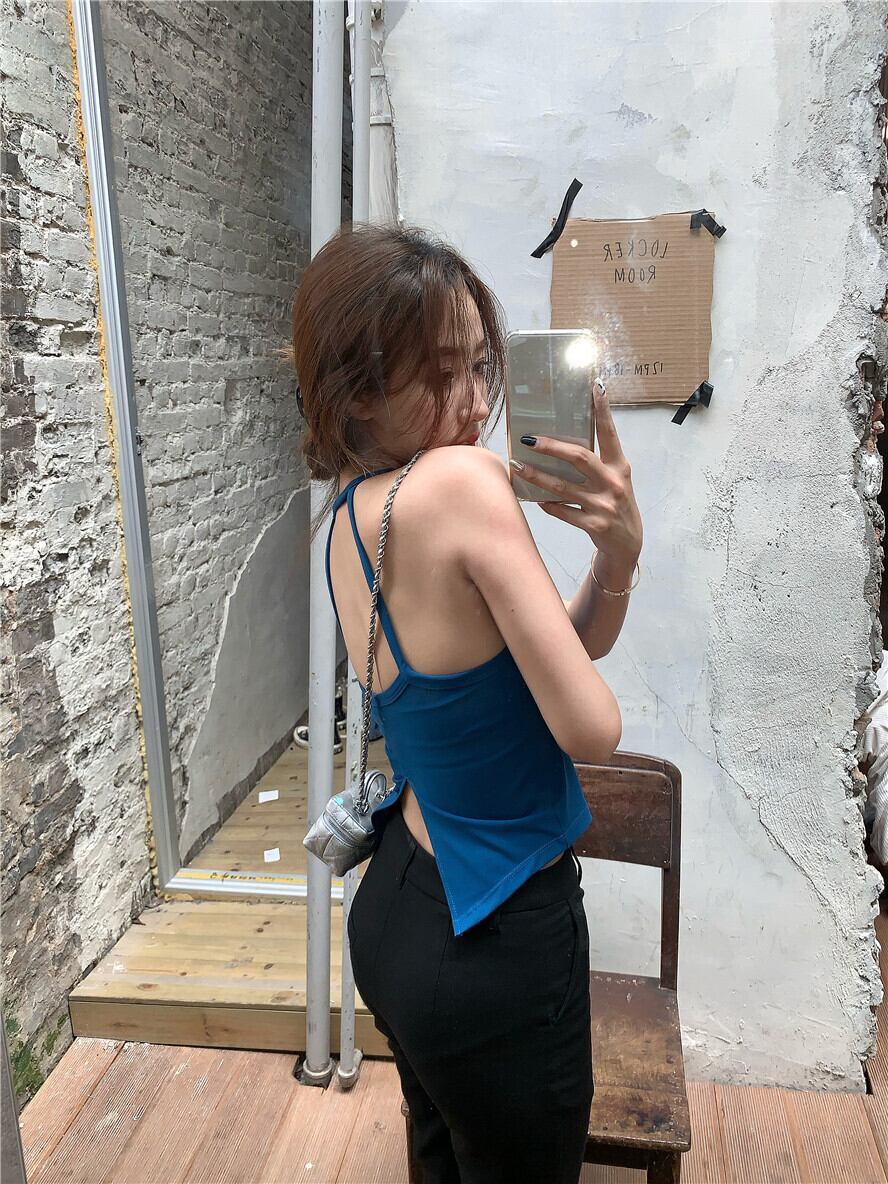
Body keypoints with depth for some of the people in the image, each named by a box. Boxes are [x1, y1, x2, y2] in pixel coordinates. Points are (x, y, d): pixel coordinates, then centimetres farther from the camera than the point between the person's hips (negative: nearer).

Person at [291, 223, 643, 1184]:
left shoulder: (345, 513, 1)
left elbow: (544, 653, 4)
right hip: (499, 947, -8)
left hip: (399, 906, 8)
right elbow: (593, 729, -23)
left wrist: (617, 554, -13)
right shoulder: (464, 481, -26)